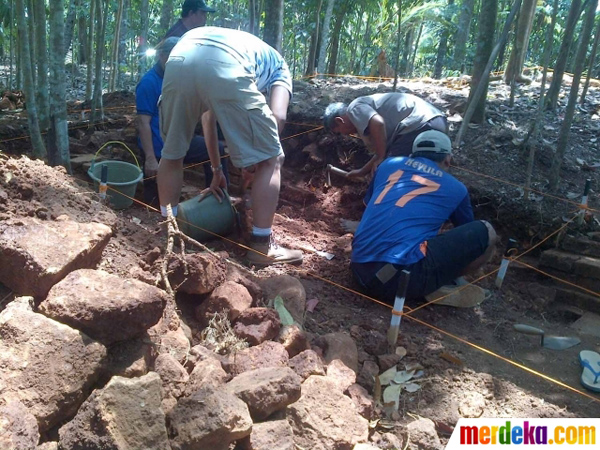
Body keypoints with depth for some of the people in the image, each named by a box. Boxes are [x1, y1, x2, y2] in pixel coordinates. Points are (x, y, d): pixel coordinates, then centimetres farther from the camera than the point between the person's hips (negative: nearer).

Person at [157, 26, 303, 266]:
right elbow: (277, 117, 11)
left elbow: (208, 116, 46)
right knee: (270, 160, 12)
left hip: (179, 60, 5)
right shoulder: (278, 66, 33)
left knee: (171, 154, 26)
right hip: (226, 66, -5)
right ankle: (261, 246, 17)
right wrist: (256, 155, 25)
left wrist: (217, 169, 50)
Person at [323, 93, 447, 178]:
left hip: (418, 126, -10)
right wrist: (362, 171, 41)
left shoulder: (355, 108, 3)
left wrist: (381, 158, -10)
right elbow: (386, 149, 32)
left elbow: (377, 123, -20)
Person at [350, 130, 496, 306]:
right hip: (401, 275, -5)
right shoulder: (456, 188, 16)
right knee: (485, 232, 10)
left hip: (359, 270, 5)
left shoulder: (389, 164, 23)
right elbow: (467, 234, 35)